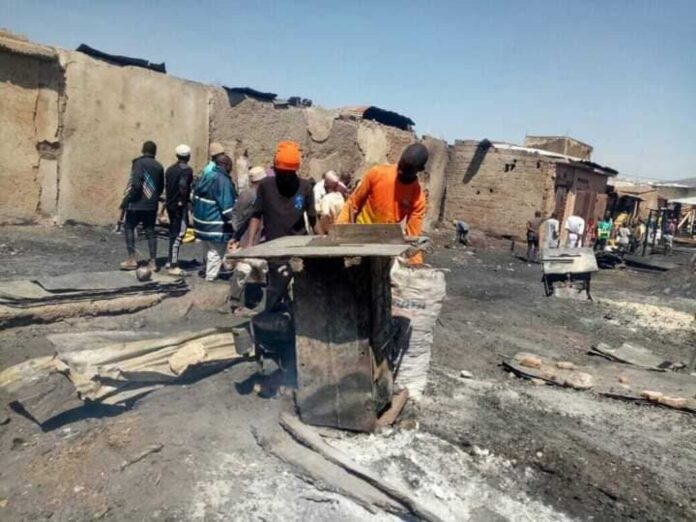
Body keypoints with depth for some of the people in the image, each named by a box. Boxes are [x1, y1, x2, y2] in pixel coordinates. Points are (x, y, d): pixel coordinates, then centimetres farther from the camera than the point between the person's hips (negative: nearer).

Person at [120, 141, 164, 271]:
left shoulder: (139, 163, -8)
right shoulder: (159, 166, 9)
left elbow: (136, 184, -18)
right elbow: (161, 187, 14)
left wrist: (127, 199, -9)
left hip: (137, 203, -5)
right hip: (152, 205, 5)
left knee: (129, 228, 8)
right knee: (150, 231, 8)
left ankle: (132, 260, 5)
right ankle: (153, 262, 7)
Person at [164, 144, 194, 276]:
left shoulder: (170, 169, 12)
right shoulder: (187, 170, -12)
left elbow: (165, 186, 10)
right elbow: (183, 186, -26)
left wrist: (168, 200, 15)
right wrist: (184, 199, -14)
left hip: (170, 204, 8)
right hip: (180, 205, -8)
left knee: (173, 232, 19)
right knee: (178, 234, -6)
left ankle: (170, 261, 28)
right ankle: (173, 266, -6)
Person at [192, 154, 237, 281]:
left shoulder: (205, 176, 9)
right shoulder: (223, 180, -19)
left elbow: (195, 197, 18)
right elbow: (227, 205, -22)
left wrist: (198, 213, 26)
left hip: (202, 221, 9)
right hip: (216, 225, -9)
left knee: (208, 250, 22)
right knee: (216, 251, 3)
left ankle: (209, 271, 35)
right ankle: (211, 276, 7)